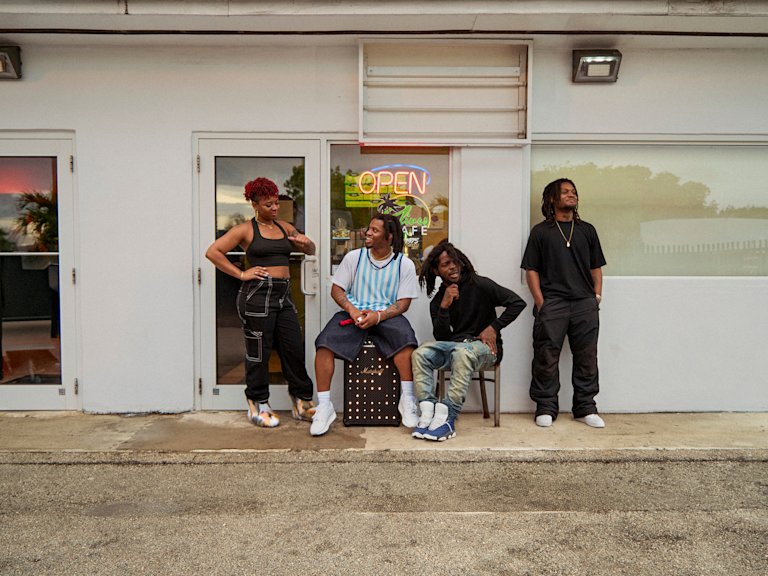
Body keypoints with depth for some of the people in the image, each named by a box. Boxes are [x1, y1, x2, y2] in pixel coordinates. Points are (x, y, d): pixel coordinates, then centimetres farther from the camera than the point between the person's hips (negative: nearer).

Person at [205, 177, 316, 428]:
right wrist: (240, 274, -7)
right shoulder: (245, 229, 0)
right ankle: (258, 405, 17)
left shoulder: (284, 227, 16)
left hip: (283, 294, 5)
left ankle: (301, 402, 18)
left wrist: (306, 243, 1)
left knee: (294, 349, 5)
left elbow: (310, 250, 25)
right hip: (257, 294, -5)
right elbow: (213, 252, -4)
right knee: (259, 352, 2)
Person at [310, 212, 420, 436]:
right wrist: (352, 310, -14)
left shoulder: (404, 264, 3)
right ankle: (324, 406, -17)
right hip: (353, 313, 2)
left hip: (387, 315, -1)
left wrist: (378, 315, -19)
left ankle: (407, 400, -20)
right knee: (325, 342, -26)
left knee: (405, 338, -34)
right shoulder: (354, 257, 7)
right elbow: (336, 290, 7)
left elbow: (403, 303, -1)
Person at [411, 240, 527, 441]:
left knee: (462, 352, -39)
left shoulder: (480, 285, -3)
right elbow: (441, 338, -2)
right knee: (420, 353, -23)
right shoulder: (437, 301, 8)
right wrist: (444, 307, -14)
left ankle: (447, 418, -37)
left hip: (484, 347, -4)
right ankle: (428, 412, -29)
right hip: (454, 346, 4)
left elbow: (517, 302, -7)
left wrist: (493, 328, -11)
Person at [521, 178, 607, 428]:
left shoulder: (587, 230, 17)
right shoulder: (541, 231, 7)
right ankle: (546, 408, 8)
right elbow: (531, 270, 2)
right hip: (551, 303, -3)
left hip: (584, 304, 3)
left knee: (586, 357, 6)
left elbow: (596, 267, 17)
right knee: (547, 357, -2)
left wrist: (597, 296, 5)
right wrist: (540, 302, -7)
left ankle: (585, 408, 16)